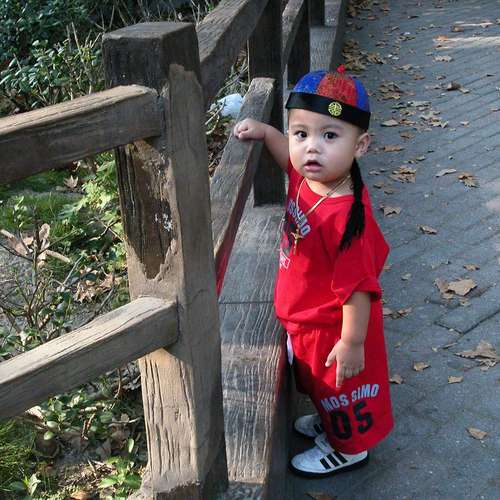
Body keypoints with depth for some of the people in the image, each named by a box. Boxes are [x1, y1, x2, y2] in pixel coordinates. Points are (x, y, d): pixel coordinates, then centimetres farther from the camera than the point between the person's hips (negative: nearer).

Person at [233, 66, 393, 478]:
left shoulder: (346, 216, -38)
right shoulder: (307, 178, -13)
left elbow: (359, 288, -31)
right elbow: (292, 158, 14)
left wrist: (352, 344, -23)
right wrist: (265, 132, 0)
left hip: (332, 329, -8)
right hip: (307, 320, 8)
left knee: (341, 388, 20)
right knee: (321, 384, 33)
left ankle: (349, 448, 46)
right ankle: (328, 421, 60)